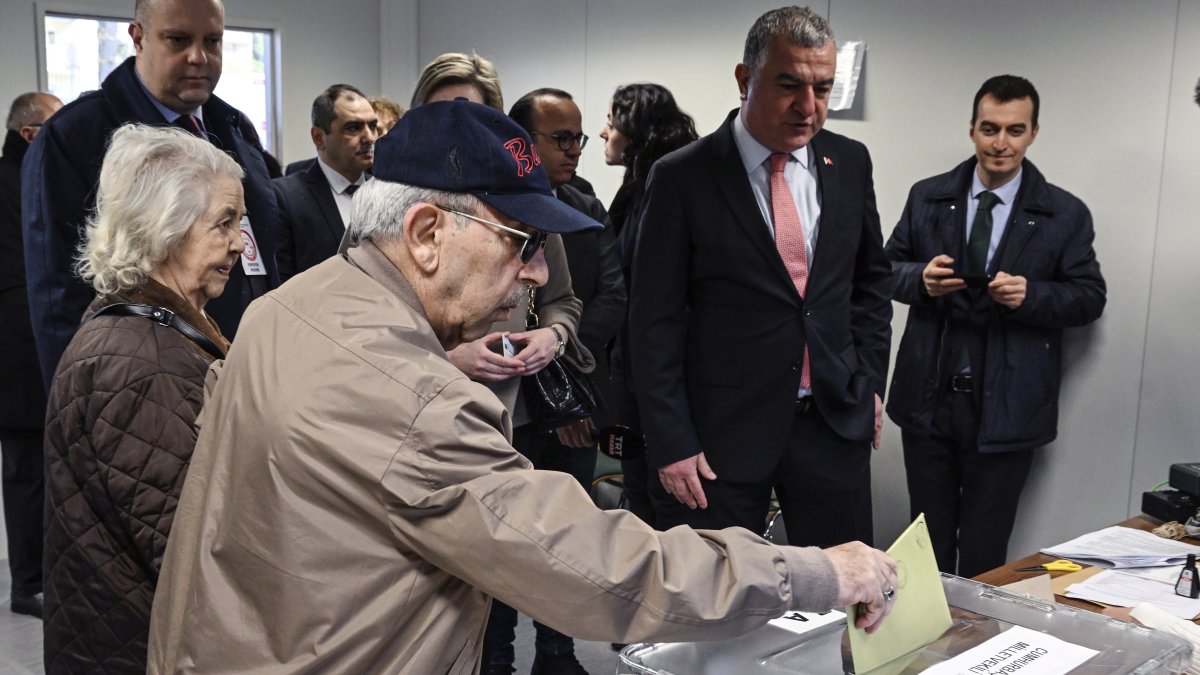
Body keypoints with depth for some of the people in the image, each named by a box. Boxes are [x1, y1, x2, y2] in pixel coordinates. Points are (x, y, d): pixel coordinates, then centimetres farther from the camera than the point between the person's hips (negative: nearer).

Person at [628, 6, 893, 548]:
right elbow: (655, 322, -8)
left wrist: (869, 382, 10)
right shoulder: (682, 178, -10)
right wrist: (671, 442, -10)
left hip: (836, 420, 4)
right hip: (722, 428, -3)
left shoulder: (849, 163, 3)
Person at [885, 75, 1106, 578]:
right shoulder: (928, 197, 5)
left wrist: (1031, 295, -19)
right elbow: (888, 267, 9)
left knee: (984, 552, 8)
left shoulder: (1066, 215, -2)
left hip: (1006, 410, -2)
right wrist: (921, 279, -14)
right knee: (929, 542, 14)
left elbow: (1090, 297, 0)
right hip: (928, 399, 2)